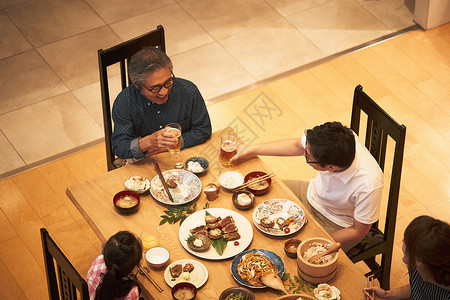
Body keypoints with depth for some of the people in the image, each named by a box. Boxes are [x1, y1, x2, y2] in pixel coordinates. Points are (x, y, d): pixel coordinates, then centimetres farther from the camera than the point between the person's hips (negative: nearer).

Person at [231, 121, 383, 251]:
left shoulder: (368, 187, -41)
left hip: (337, 225, -5)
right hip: (313, 194, 6)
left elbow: (359, 231, -21)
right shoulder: (328, 135, -28)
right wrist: (250, 151, -2)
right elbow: (296, 145, -4)